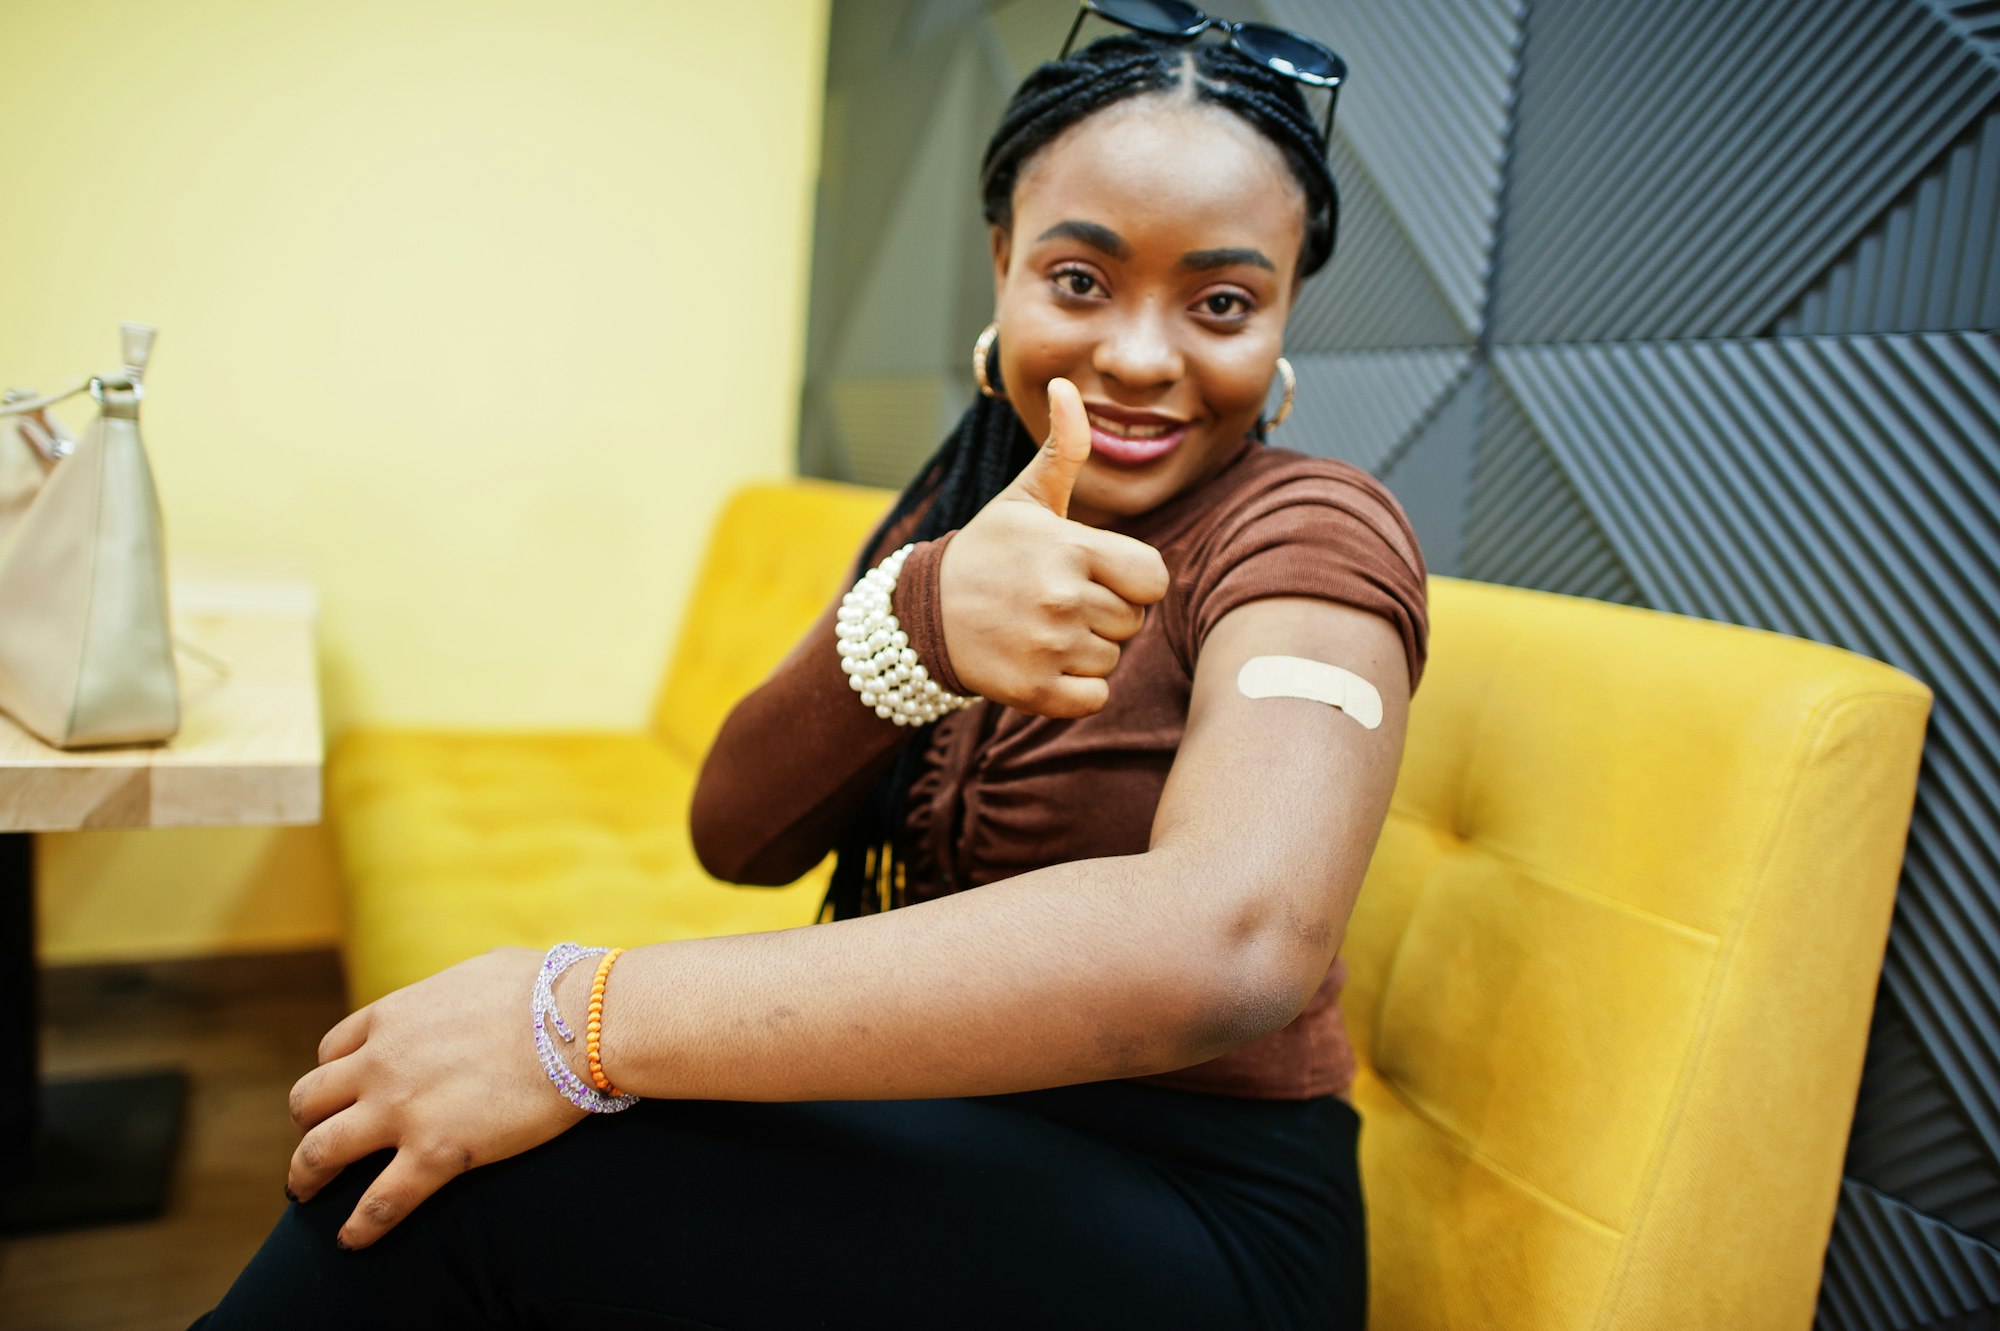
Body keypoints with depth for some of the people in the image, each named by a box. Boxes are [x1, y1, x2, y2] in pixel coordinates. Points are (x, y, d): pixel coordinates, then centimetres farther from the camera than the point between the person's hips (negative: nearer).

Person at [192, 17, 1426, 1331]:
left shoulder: (1307, 531, -14)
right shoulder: (955, 507, 6)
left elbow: (1227, 946, -35)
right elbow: (740, 838, -6)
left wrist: (586, 1017, -34)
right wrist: (913, 619, -28)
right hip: (926, 1131, 5)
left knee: (454, 1193, -21)